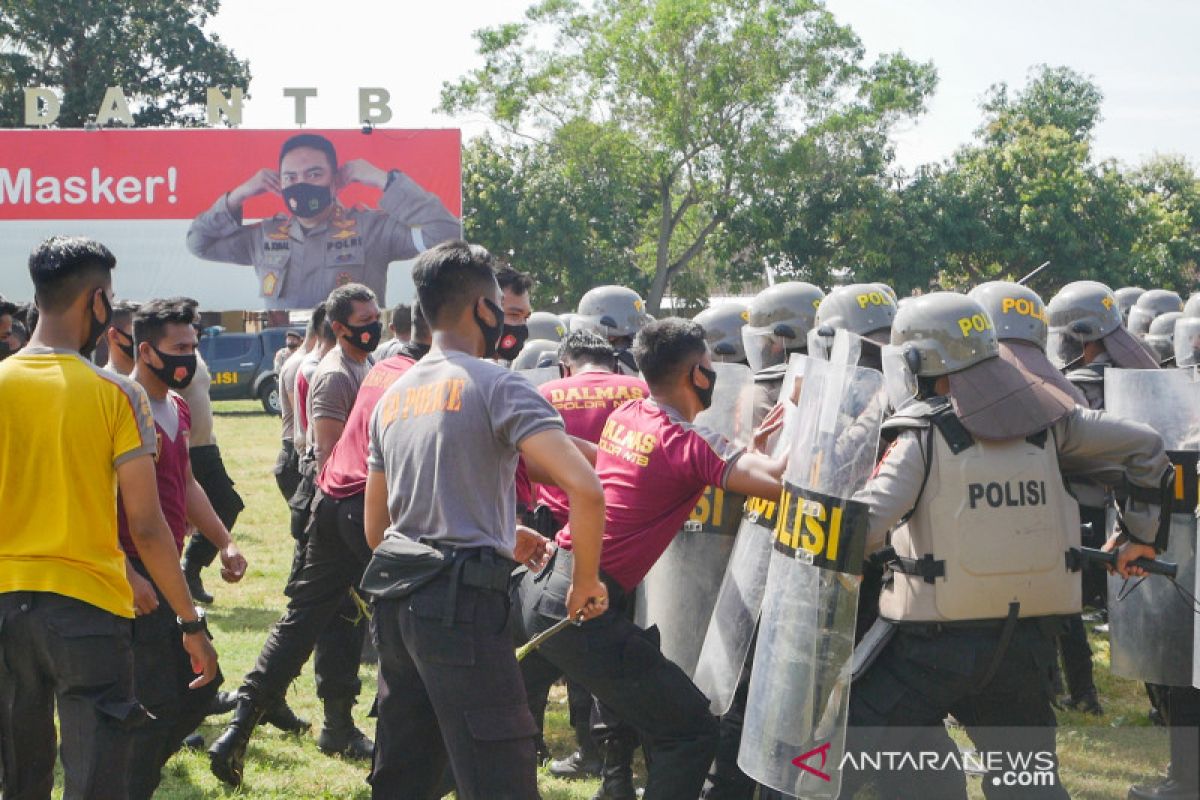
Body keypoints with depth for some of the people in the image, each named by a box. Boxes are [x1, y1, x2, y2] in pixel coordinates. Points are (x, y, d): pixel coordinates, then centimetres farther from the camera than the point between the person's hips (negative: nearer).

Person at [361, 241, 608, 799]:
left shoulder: (393, 396, 15)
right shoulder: (497, 386, -7)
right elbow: (584, 489, -20)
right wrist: (586, 580, -5)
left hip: (395, 597, 8)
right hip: (462, 602, -8)